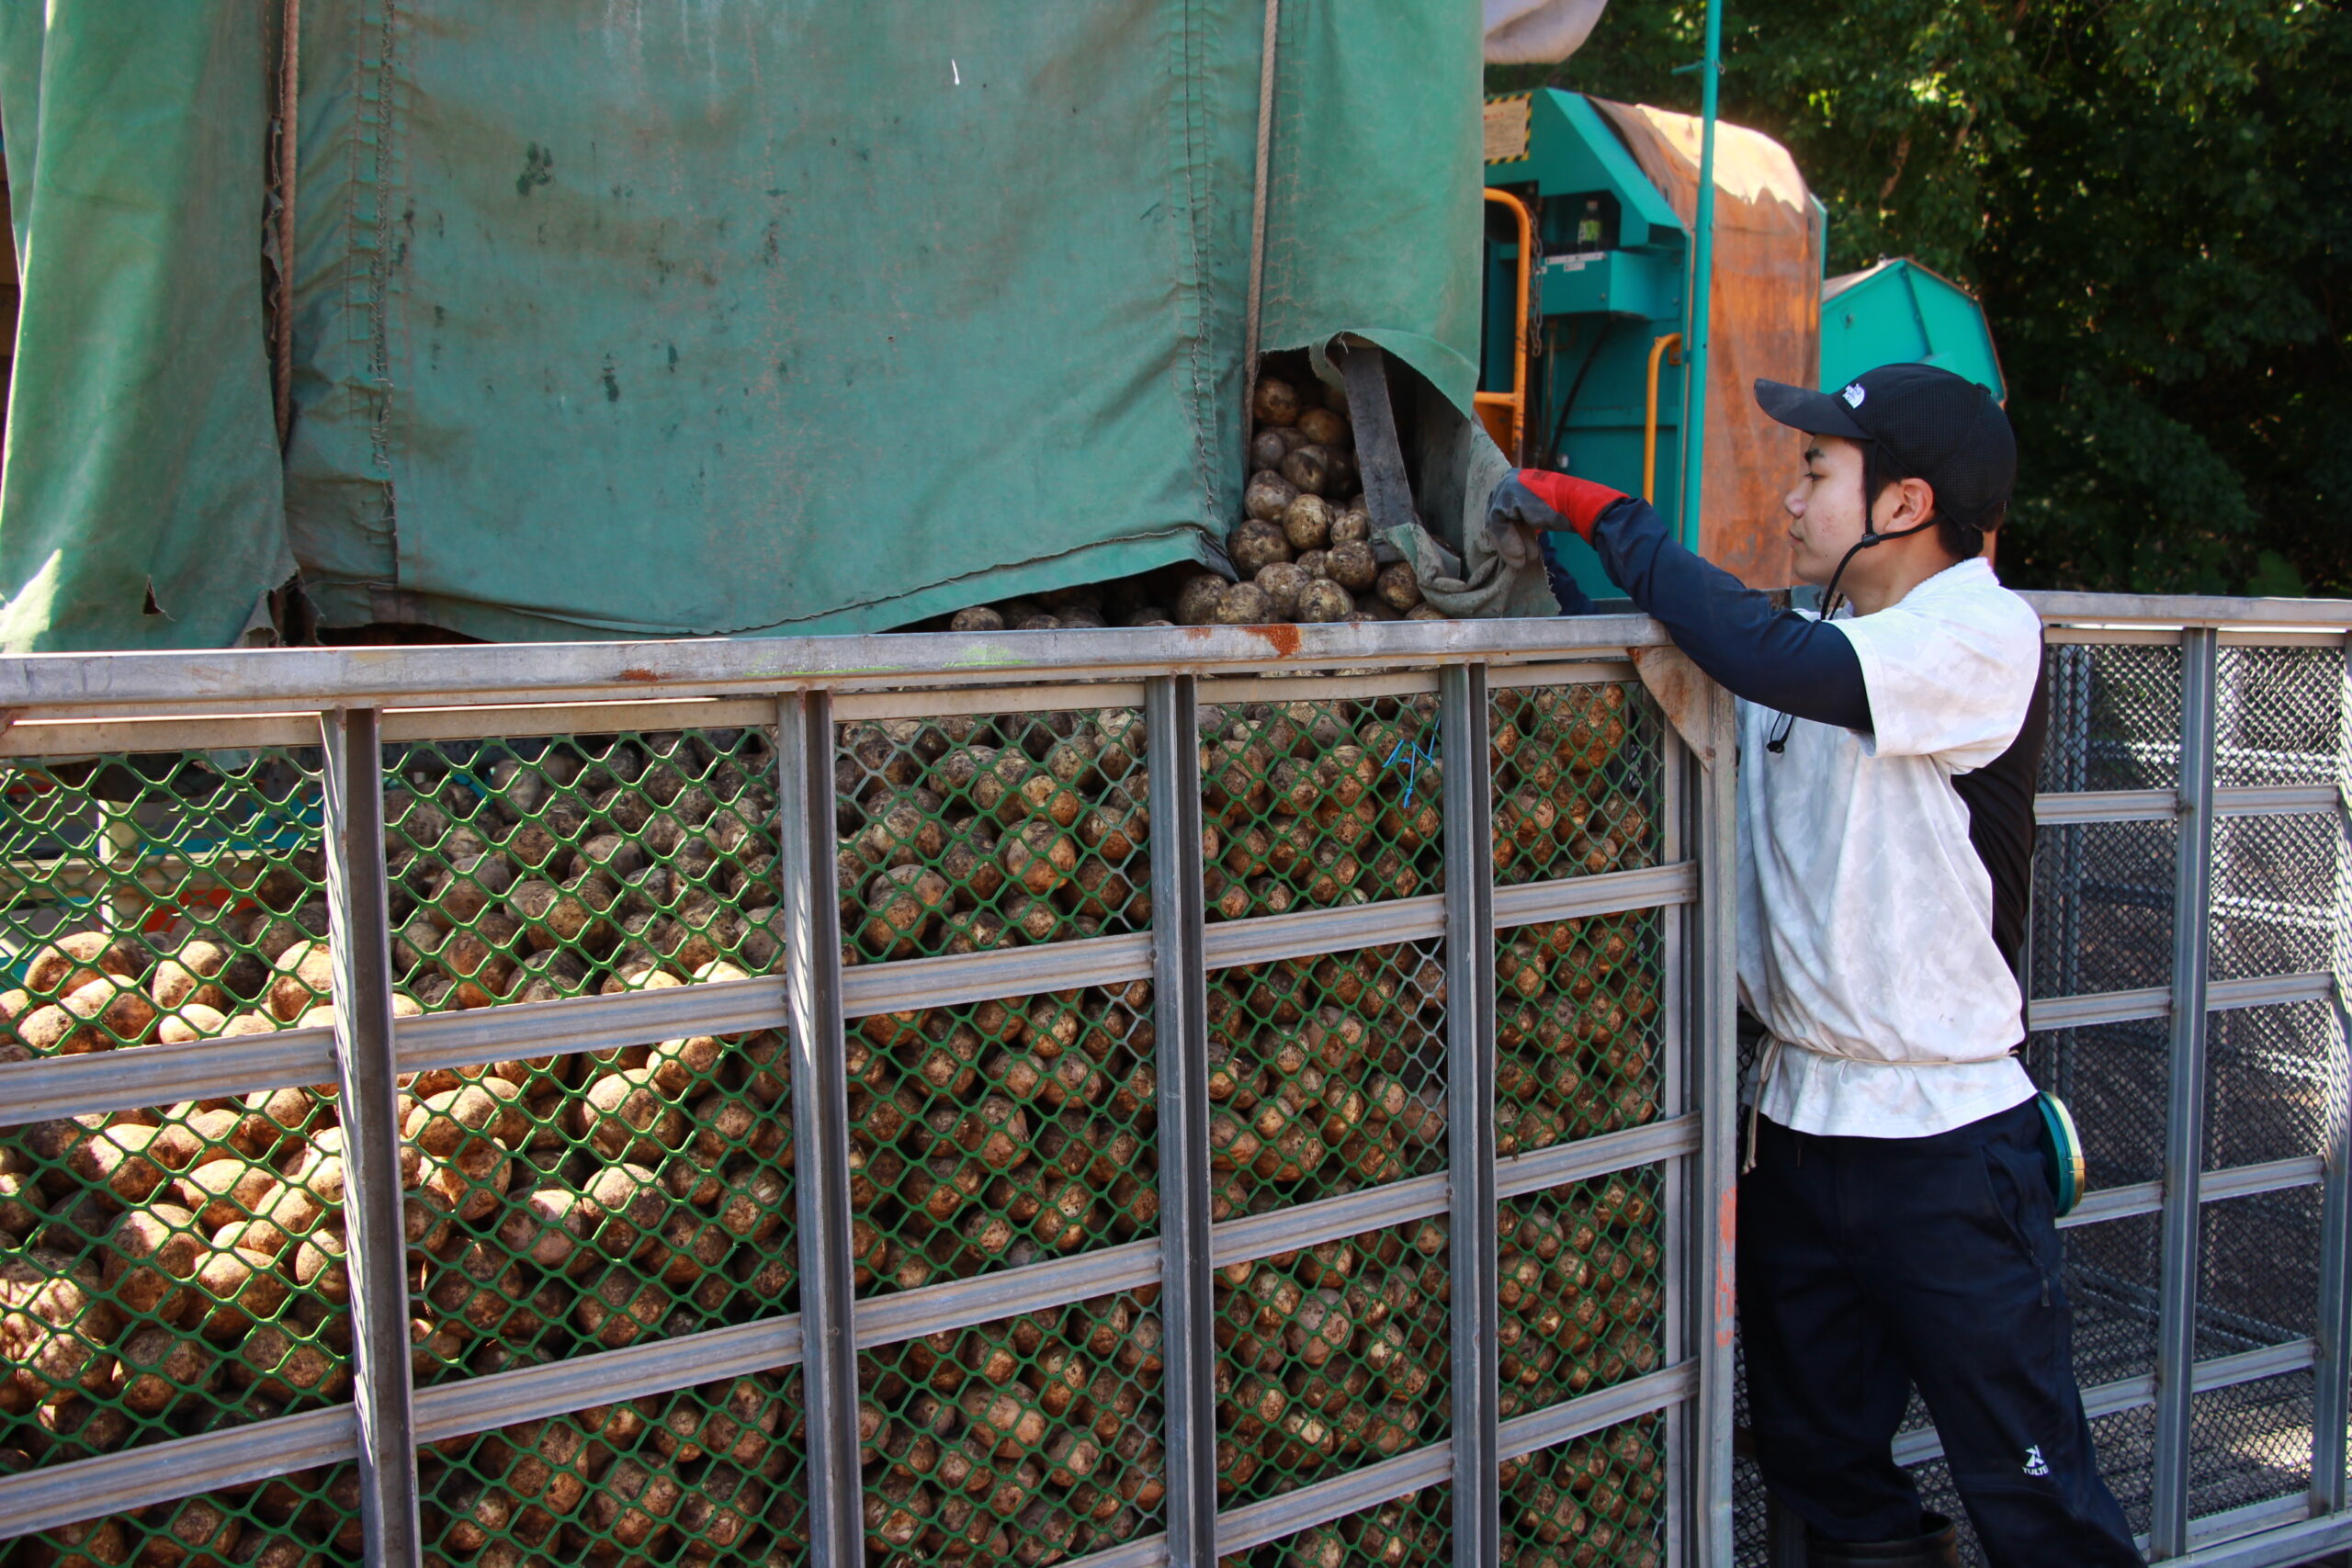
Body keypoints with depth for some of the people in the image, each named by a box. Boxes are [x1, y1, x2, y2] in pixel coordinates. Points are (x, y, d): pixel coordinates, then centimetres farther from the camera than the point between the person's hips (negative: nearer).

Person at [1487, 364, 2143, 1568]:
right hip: (1797, 1118, 7)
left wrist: (1605, 515, -22)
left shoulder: (1987, 635, -15)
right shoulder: (1818, 647, 8)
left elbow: (1765, 656, -31)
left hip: (1947, 1138, -7)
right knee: (1817, 1460, 19)